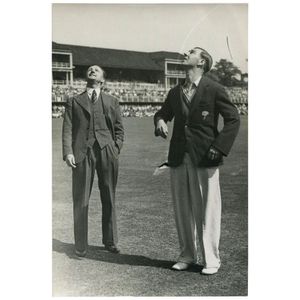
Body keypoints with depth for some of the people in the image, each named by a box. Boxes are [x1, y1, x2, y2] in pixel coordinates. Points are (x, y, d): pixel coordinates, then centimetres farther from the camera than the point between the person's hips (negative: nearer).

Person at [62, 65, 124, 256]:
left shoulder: (112, 102, 17)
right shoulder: (74, 102, 14)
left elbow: (119, 129, 13)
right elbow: (67, 129, 5)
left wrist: (116, 150, -1)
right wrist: (68, 152, -8)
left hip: (107, 153, 1)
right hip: (82, 153, -1)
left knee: (109, 199, 7)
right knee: (81, 201, 0)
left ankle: (110, 242, 20)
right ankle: (81, 246, 9)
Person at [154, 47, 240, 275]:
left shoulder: (214, 90, -3)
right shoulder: (176, 92, 13)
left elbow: (233, 119, -3)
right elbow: (163, 112, 27)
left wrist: (219, 147, -12)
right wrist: (160, 121, 2)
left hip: (204, 159, -5)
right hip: (179, 159, 5)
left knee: (207, 211, 0)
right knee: (182, 210, 10)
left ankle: (211, 260, 12)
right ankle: (187, 255, 23)